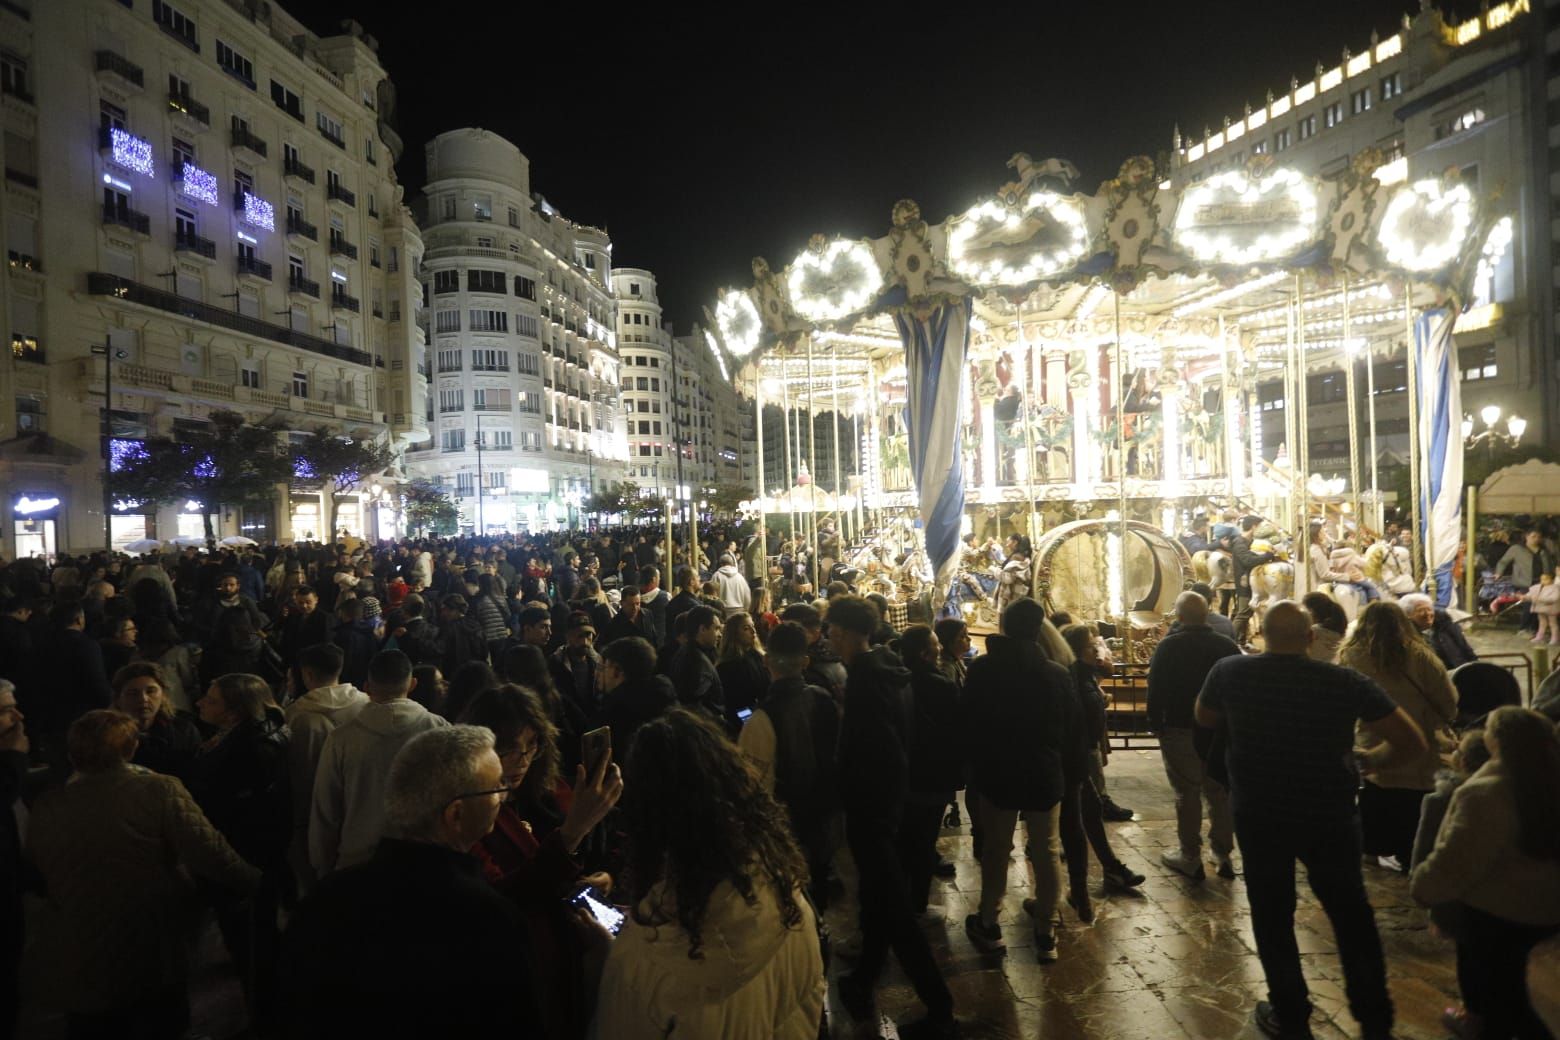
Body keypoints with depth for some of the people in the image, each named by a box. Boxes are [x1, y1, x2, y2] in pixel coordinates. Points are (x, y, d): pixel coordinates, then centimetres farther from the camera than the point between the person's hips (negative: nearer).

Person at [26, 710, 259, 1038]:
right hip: (153, 965, -3)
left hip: (76, 974, 4)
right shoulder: (160, 790, -17)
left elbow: (35, 881, 10)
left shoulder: (46, 808, -5)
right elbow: (212, 857, -21)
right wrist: (258, 882, -6)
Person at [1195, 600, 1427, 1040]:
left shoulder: (1230, 671, -12)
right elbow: (1412, 742, -11)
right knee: (1351, 914, 21)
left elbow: (1204, 719, 6)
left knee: (1273, 917, 16)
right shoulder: (1345, 681, -14)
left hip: (1259, 816, 0)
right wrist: (1367, 760, 6)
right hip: (1330, 816, 1)